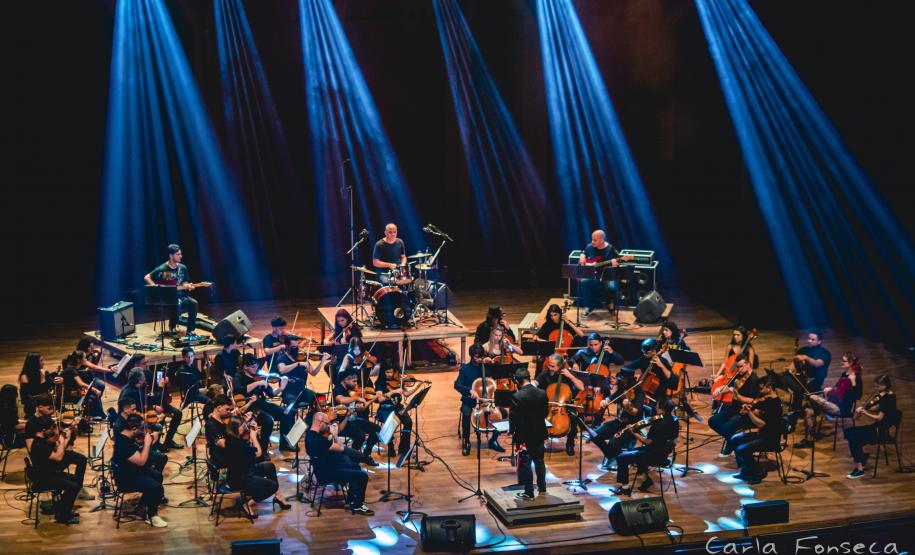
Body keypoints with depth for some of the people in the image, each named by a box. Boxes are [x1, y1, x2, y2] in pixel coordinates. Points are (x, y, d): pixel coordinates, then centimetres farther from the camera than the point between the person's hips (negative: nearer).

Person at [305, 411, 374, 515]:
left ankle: (351, 501, 28)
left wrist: (331, 434, 0)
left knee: (355, 466, 26)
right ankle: (358, 506, 3)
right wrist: (334, 434, -8)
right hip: (327, 473, -11)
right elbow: (340, 448, -21)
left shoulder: (310, 433, 1)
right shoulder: (318, 439, -29)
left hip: (322, 467, 11)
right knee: (363, 475, -11)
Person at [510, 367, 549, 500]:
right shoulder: (542, 393, -4)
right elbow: (546, 413, 5)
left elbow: (514, 418, -17)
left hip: (524, 435, -5)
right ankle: (542, 487, 31)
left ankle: (529, 493, 8)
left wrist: (513, 429, 1)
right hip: (539, 434, 6)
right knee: (539, 461, 20)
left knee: (525, 464, 4)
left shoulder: (517, 396, -20)